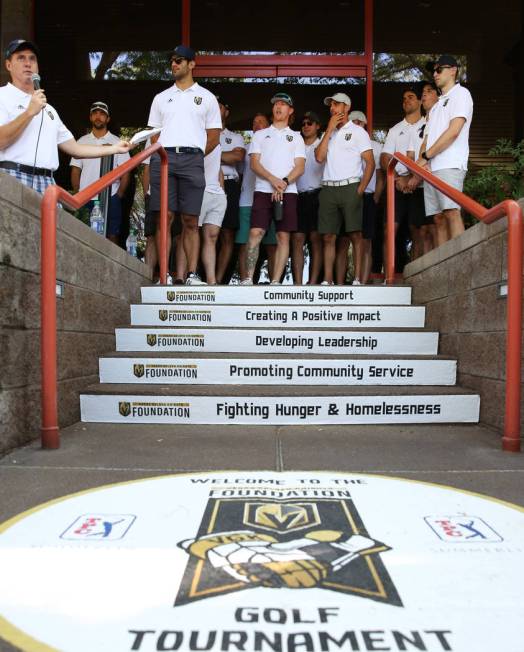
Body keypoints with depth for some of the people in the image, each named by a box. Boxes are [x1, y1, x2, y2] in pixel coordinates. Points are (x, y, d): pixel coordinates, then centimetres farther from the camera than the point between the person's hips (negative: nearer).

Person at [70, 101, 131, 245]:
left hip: (111, 198, -2)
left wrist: (119, 195, -4)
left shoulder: (116, 142, 7)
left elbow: (125, 172, 3)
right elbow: (75, 171, 13)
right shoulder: (82, 142, 13)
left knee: (112, 236, -3)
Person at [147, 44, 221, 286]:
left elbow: (214, 138, 12)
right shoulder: (161, 97, 20)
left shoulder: (206, 97, 14)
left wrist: (194, 156, 5)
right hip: (163, 158, 2)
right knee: (165, 217, -5)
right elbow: (154, 134, 18)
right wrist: (164, 155, 4)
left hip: (192, 159, -1)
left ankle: (192, 274, -4)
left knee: (191, 221, -4)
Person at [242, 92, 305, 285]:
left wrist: (284, 183, -12)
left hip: (288, 192, 1)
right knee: (255, 233, -12)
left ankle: (275, 282, -3)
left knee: (283, 237, -4)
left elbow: (300, 167, 6)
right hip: (263, 190, 0)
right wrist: (273, 179, -13)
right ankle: (248, 279, -11)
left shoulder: (296, 137, 18)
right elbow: (254, 163, 5)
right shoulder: (260, 135, 18)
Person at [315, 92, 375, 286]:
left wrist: (361, 190, -10)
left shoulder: (357, 131, 8)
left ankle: (357, 279, -8)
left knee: (355, 234, -7)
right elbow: (319, 157, 4)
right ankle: (327, 280, 1)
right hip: (328, 189, 4)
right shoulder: (328, 133, 22)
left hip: (350, 187, -4)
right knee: (328, 236, 0)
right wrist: (329, 129, 4)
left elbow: (370, 163, 1)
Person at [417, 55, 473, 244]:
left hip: (449, 166, -7)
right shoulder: (437, 104, 30)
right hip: (430, 169, 7)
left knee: (451, 212, -18)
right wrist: (422, 161, -1)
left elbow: (453, 131, -9)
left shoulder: (460, 94, 5)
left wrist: (425, 157, -8)